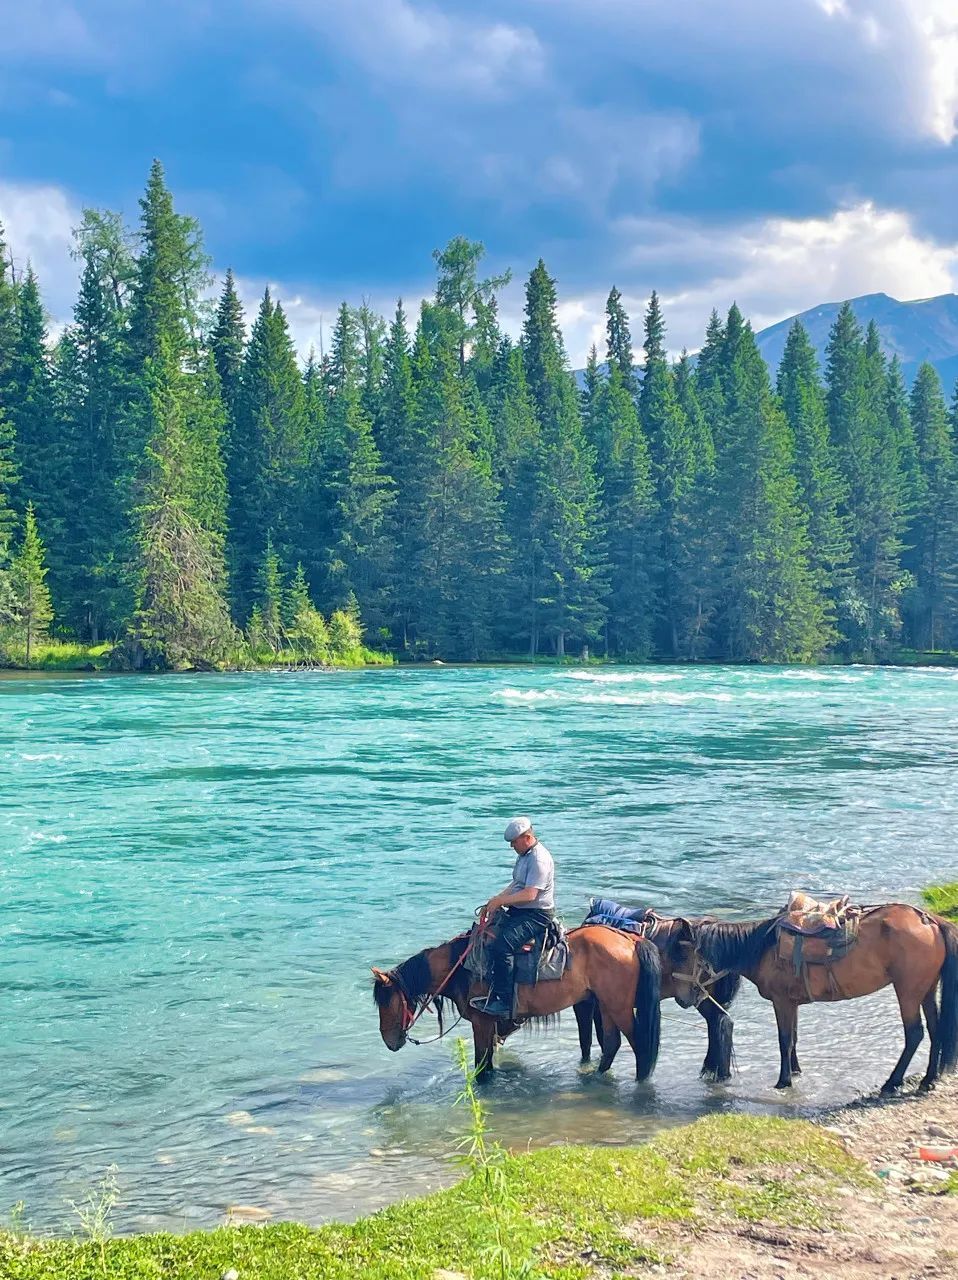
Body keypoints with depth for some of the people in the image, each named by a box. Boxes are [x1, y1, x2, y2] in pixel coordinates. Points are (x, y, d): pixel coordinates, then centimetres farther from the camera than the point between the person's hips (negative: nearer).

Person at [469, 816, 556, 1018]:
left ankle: (503, 1002, -22)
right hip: (517, 911, 11)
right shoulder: (524, 854, 13)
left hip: (536, 915, -11)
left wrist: (499, 901, -18)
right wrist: (494, 901, 6)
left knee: (501, 946, -26)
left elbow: (529, 894, -25)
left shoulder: (539, 859, -19)